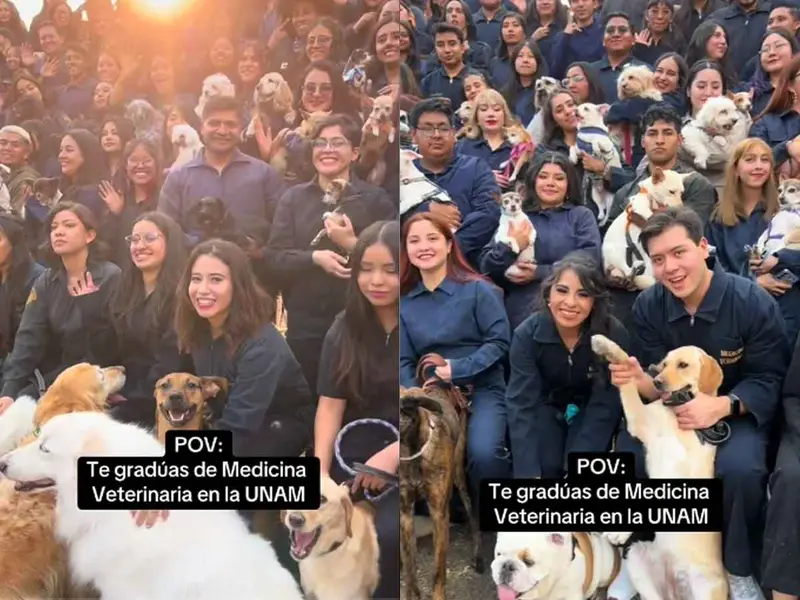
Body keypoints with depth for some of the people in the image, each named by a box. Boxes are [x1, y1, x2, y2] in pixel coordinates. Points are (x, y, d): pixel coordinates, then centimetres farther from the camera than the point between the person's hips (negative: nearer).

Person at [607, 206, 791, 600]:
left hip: (737, 412, -3)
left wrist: (722, 406, -33)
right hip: (672, 408, 3)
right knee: (626, 454, -24)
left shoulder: (753, 302, -19)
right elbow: (660, 385, -5)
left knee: (739, 469, -33)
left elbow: (768, 381, -14)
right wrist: (641, 382, -31)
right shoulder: (648, 305, -9)